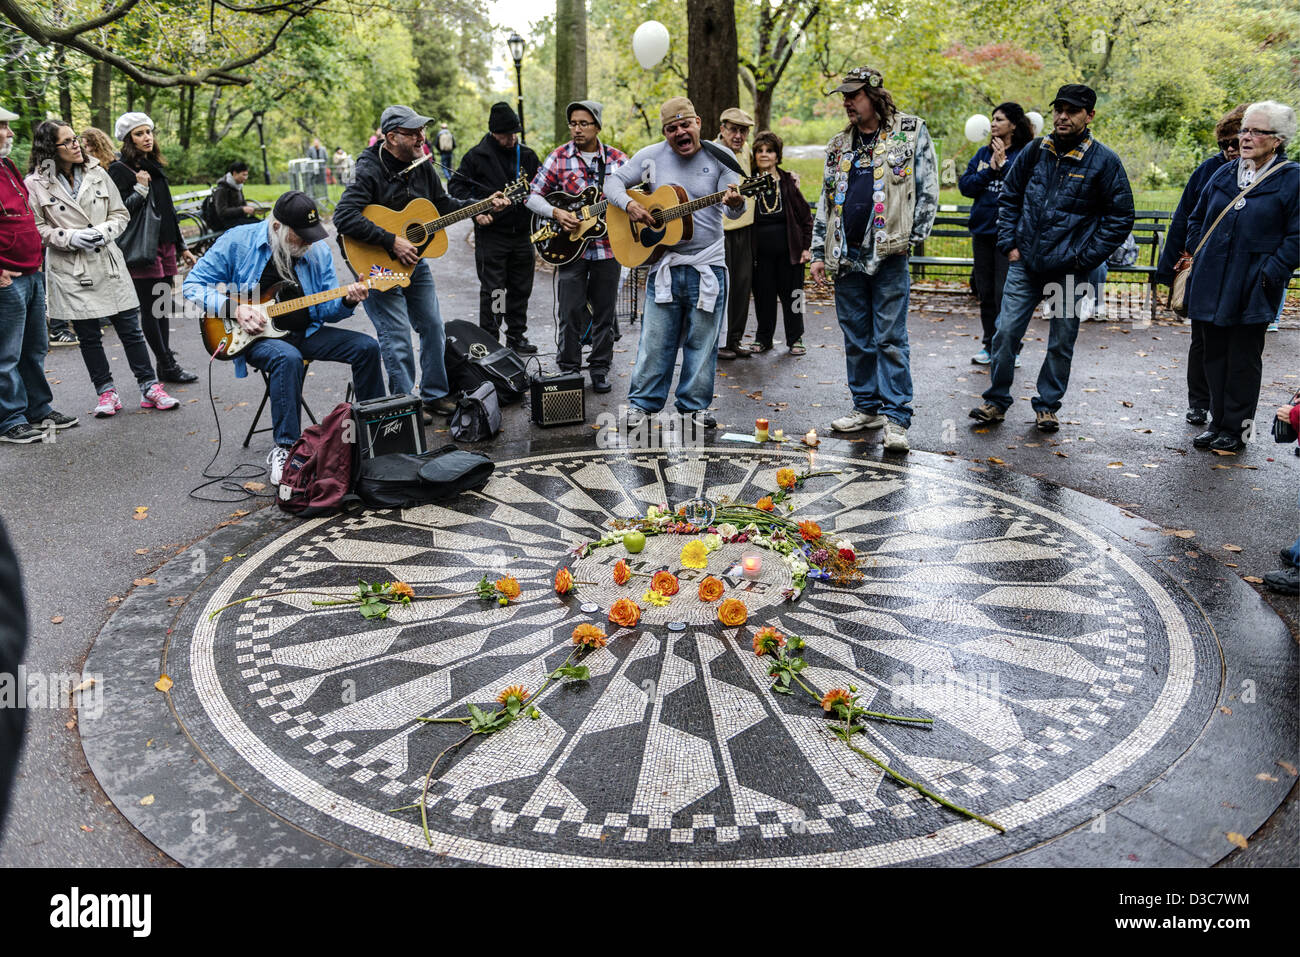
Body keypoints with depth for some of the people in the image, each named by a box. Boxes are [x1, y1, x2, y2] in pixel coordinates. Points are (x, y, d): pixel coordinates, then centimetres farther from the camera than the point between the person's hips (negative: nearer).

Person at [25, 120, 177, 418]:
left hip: (108, 264, 2)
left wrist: (104, 231, -9)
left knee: (130, 329, 2)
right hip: (71, 271, -2)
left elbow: (121, 214, 10)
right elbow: (35, 228, 0)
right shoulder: (36, 184, -2)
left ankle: (149, 387, 11)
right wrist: (69, 237, -14)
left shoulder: (97, 173, 6)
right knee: (89, 335, 6)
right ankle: (106, 392, 18)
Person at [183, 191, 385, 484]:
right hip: (256, 335, -4)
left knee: (367, 347, -12)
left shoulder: (318, 250, 2)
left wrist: (348, 301, -19)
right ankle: (284, 449, -29)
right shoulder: (238, 241, -9)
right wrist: (234, 309, -19)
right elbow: (192, 286, -4)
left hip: (304, 332, 5)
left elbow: (326, 310, 4)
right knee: (288, 358, -38)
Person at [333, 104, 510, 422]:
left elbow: (443, 204, 16)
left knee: (433, 327, 13)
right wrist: (391, 241, -33)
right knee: (398, 338, -5)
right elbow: (343, 217, -30)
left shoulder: (422, 167, 2)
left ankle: (435, 394, 28)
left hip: (414, 259, 8)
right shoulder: (370, 172, -20)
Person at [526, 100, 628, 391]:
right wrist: (556, 213, -15)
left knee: (604, 313, 8)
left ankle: (600, 369, 22)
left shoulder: (617, 159, 4)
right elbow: (534, 196, 2)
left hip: (608, 247, 1)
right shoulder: (559, 158, 1)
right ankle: (569, 370, 15)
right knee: (571, 313, 0)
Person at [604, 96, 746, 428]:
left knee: (702, 341, 6)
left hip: (707, 265, 0)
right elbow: (614, 180, 9)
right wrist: (629, 205, -11)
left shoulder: (720, 158, -1)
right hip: (663, 263, 1)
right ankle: (642, 402, 17)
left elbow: (734, 212, -9)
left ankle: (694, 405, 20)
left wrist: (735, 203, -34)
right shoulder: (651, 156, 3)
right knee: (655, 339, 5)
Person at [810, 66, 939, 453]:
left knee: (890, 338, -6)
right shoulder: (840, 145, 16)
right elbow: (826, 202, 18)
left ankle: (896, 418, -3)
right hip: (847, 257, 5)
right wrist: (819, 254, 13)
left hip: (888, 255, -5)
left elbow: (927, 190, 0)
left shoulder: (911, 133, 3)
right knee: (856, 338, 9)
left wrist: (910, 239, -8)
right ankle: (867, 407, 21)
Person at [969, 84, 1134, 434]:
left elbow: (1120, 218, -1)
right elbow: (1009, 197, 16)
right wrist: (1010, 243, 6)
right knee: (1006, 332, -2)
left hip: (1069, 270, -2)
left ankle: (1047, 406, 22)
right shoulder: (1035, 152, 5)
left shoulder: (1104, 161, -4)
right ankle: (997, 401, 12)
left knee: (1061, 343, 7)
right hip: (1025, 263, 2)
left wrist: (1083, 259, -7)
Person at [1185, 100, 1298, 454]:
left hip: (1252, 291, -5)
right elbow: (1196, 218, 21)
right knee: (1215, 354, 11)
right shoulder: (1224, 174, 10)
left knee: (1244, 359, 3)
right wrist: (1198, 256, 11)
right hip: (1211, 285, 5)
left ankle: (1235, 428, 13)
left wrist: (1270, 273, -14)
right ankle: (1218, 421, 22)